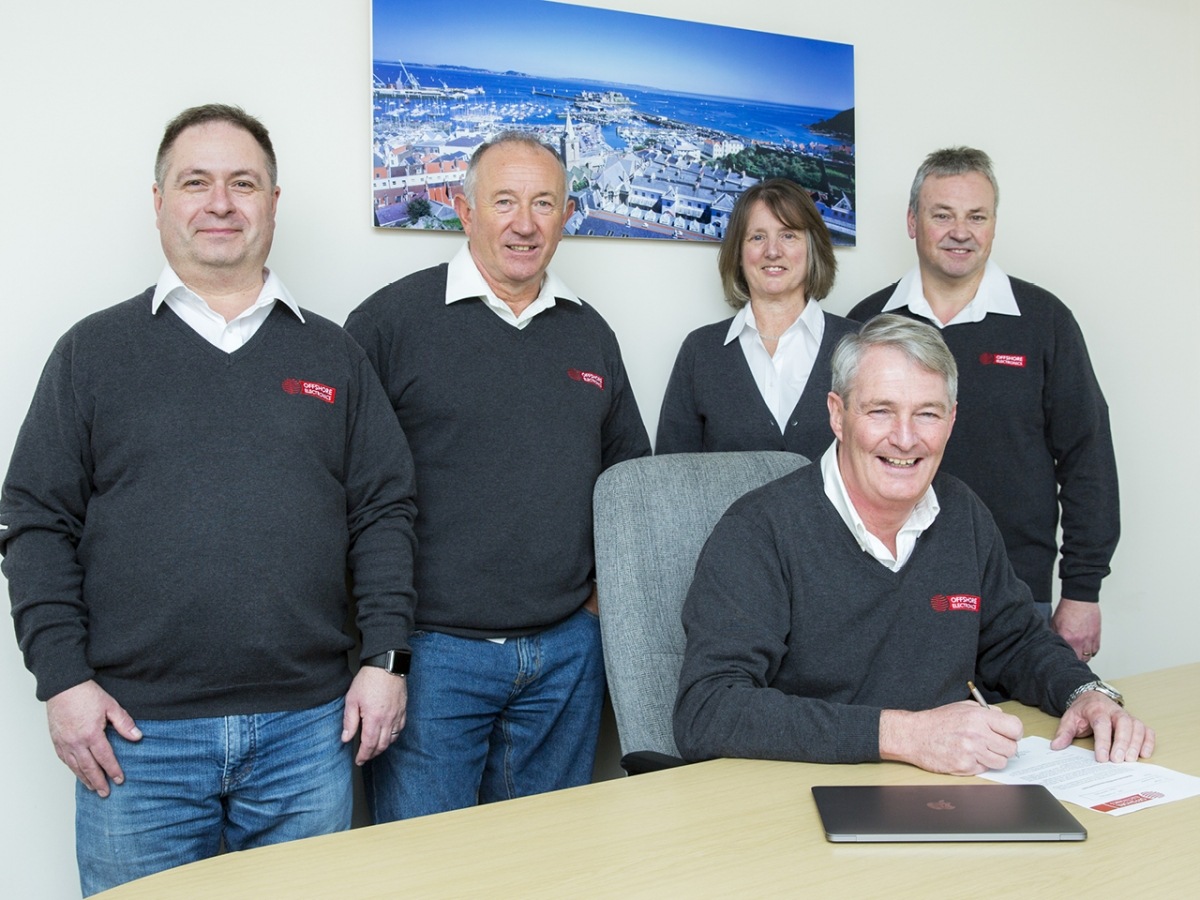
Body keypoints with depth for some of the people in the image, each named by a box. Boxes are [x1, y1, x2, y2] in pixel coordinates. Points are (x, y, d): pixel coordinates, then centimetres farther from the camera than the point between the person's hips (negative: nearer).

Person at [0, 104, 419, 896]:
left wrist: (386, 657, -1)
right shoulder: (94, 350, 5)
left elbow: (385, 512, 6)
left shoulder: (333, 354, 8)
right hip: (137, 733, -1)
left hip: (309, 726, 1)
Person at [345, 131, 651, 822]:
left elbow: (632, 474, 20)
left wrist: (606, 587, 11)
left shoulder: (591, 335, 10)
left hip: (568, 652, 5)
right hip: (433, 653, -4)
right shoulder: (392, 319, -5)